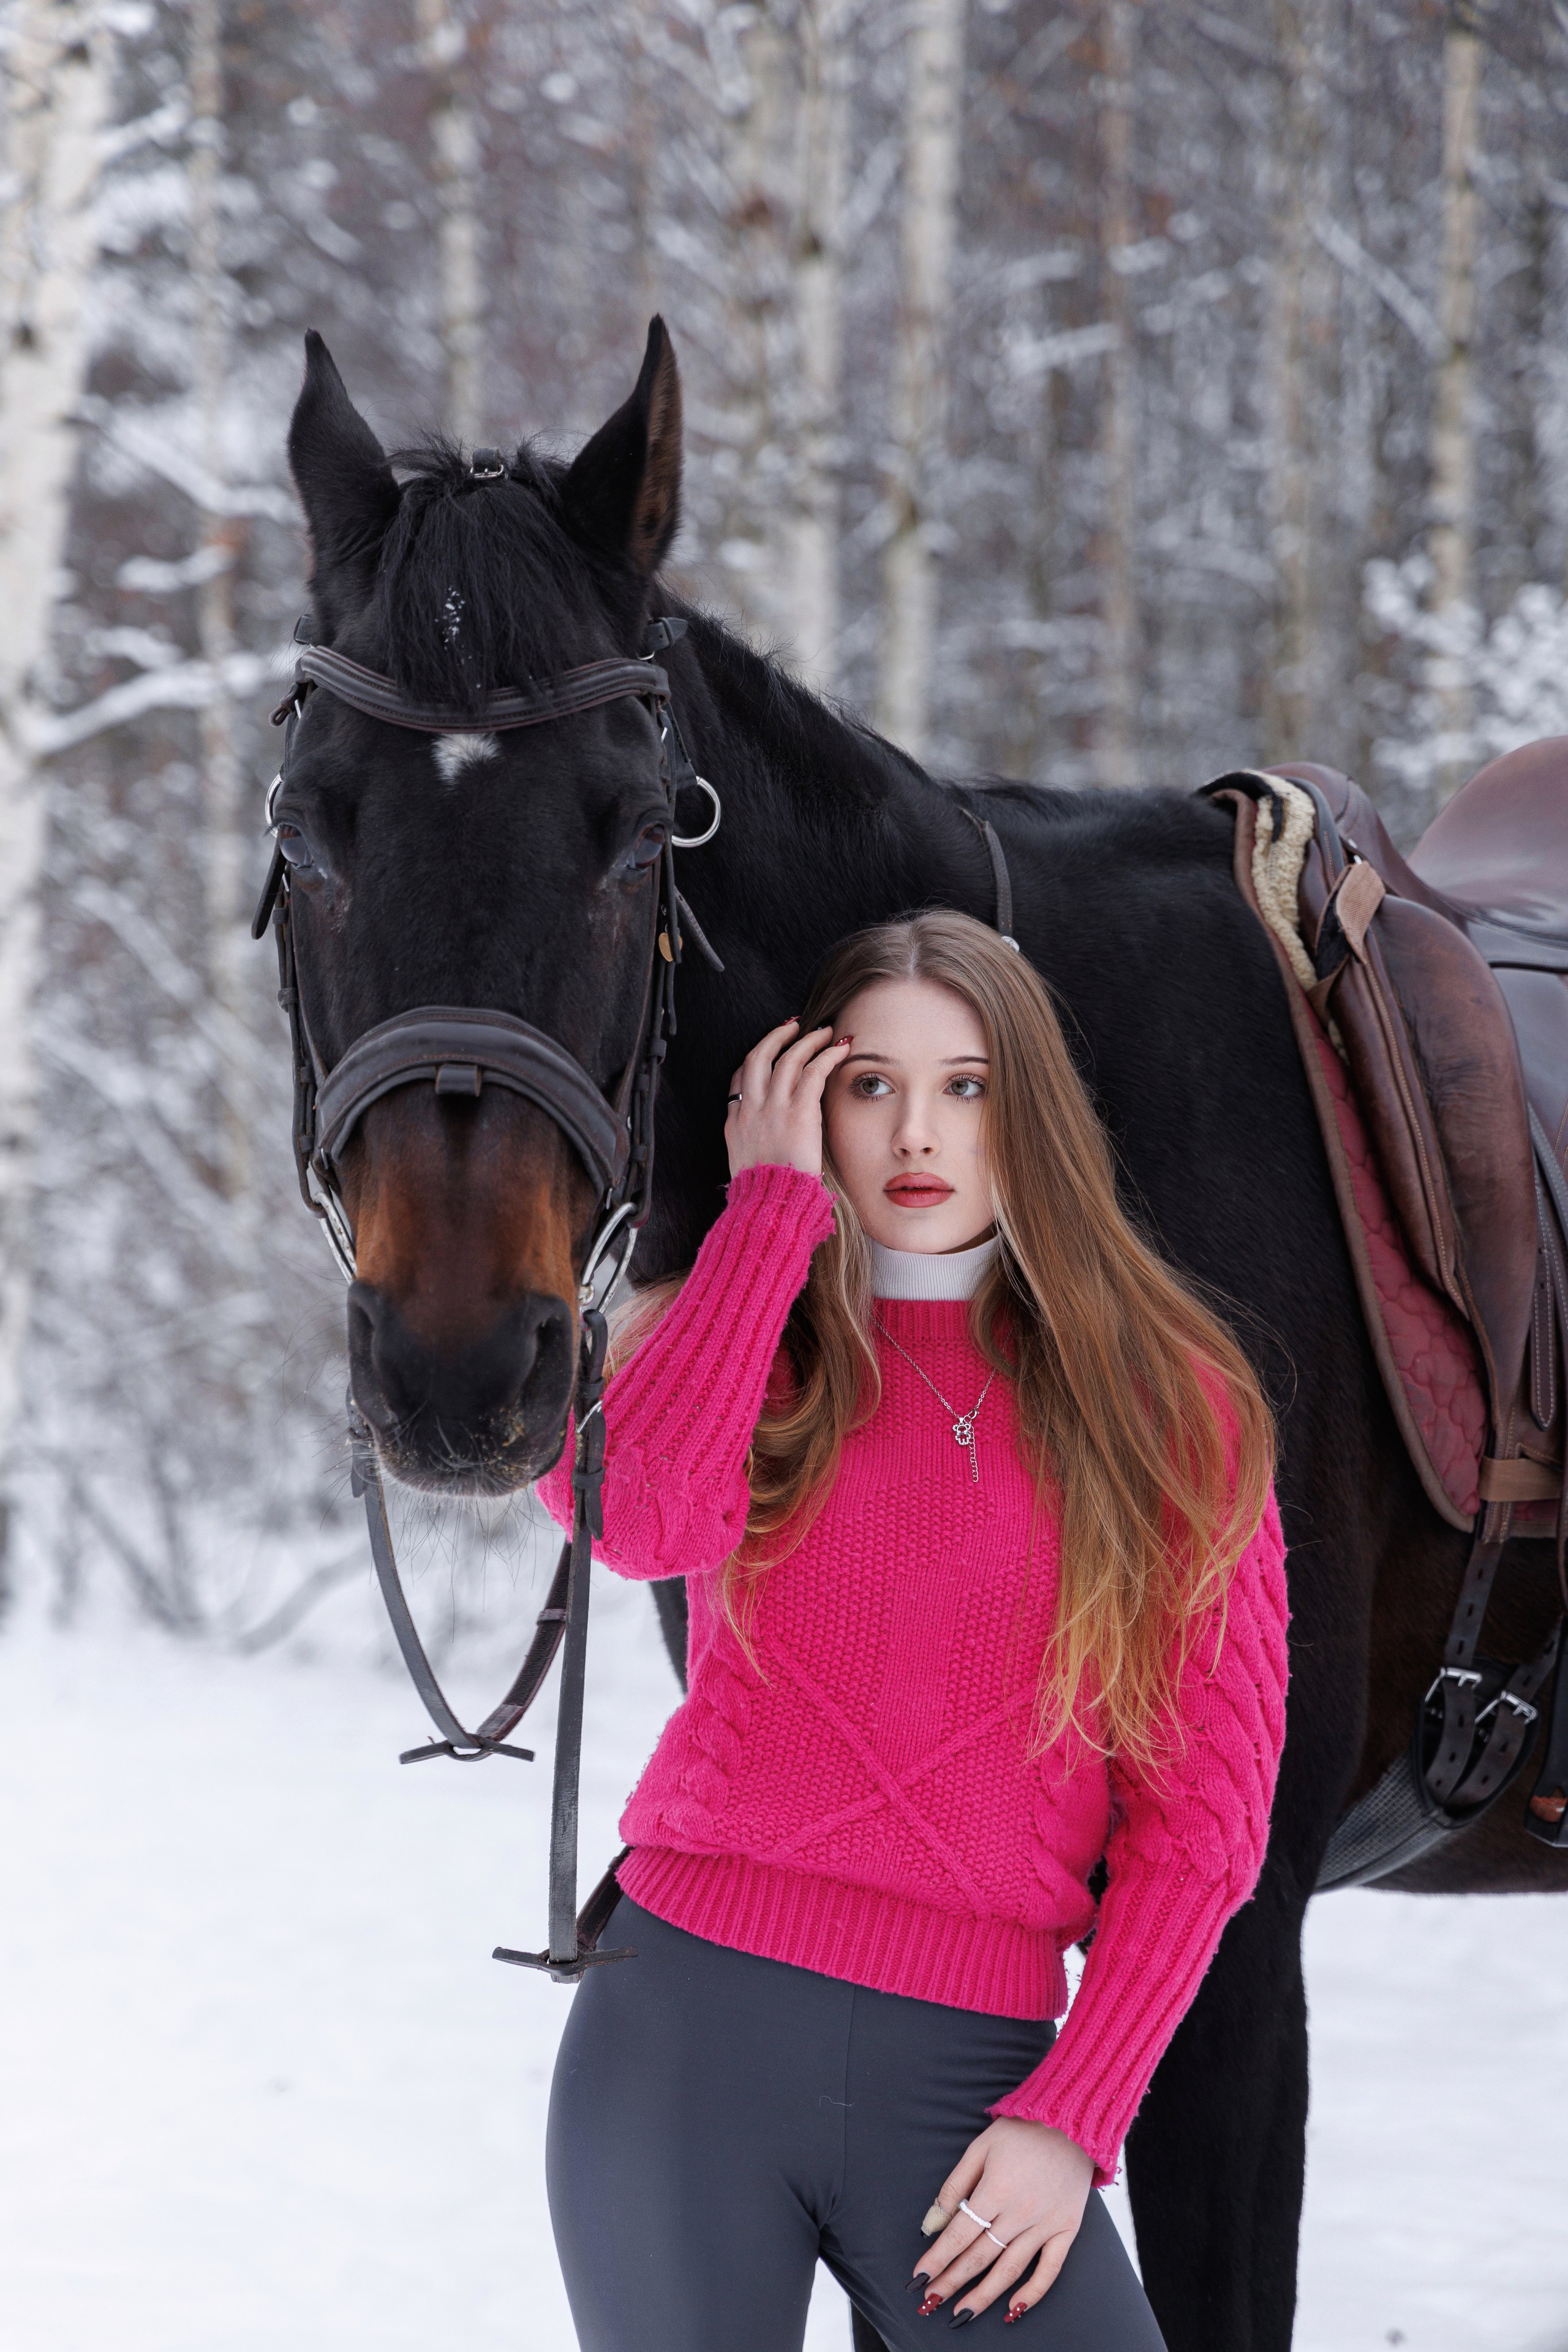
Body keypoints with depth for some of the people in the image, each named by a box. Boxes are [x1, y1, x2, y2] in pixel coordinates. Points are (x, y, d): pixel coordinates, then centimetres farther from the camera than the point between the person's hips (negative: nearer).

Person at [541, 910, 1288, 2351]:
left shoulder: (1172, 1405, 6)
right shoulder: (748, 1346, 9)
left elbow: (1204, 1805, 3)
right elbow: (635, 1515, -16)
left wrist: (1070, 2117, -7)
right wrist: (776, 1202, -6)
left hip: (971, 2071, -1)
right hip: (686, 2022, 1)